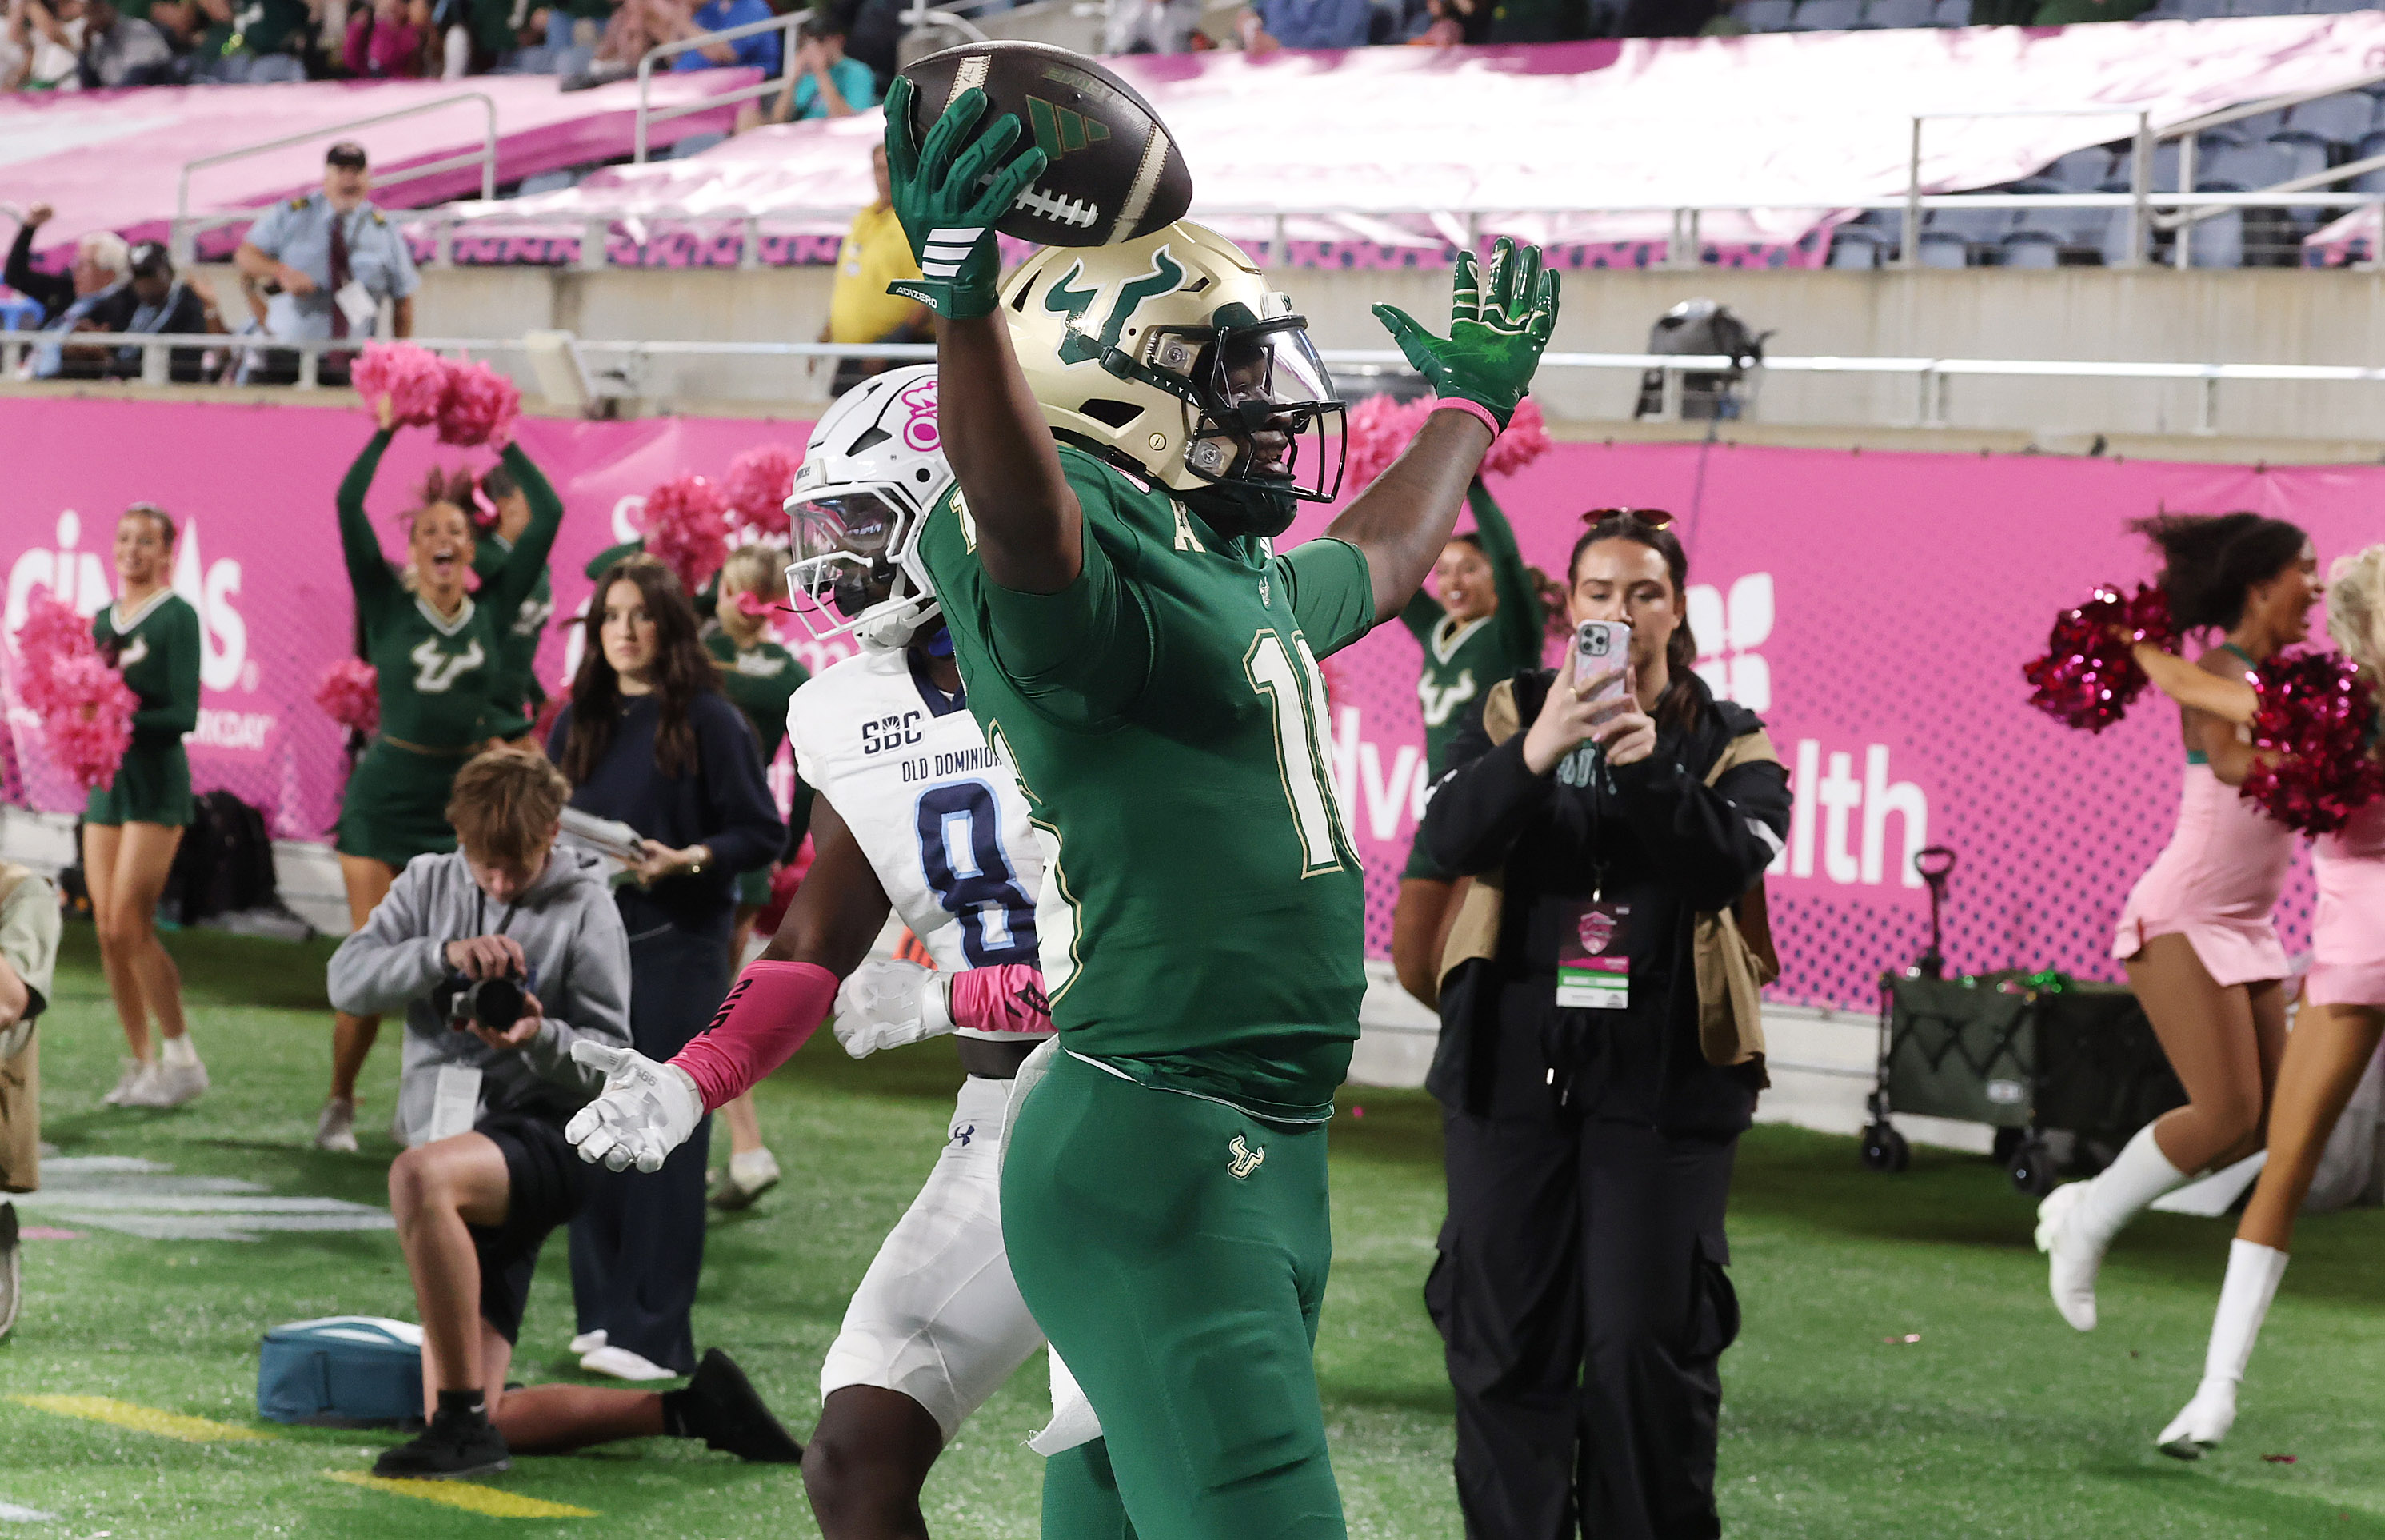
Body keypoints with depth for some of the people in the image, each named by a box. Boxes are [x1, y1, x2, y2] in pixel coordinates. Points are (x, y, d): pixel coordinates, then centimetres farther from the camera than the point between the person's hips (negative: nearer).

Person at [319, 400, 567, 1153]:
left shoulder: (493, 610, 4)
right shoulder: (389, 606, -2)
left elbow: (548, 517, 3)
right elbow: (348, 506, -10)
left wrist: (505, 443, 7)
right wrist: (386, 431, -4)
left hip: (463, 801, 2)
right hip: (386, 798, -2)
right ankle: (339, 1104, 9)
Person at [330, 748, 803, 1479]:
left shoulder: (585, 909, 1)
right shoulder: (428, 883, 12)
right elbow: (347, 978, -3)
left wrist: (541, 1041, -23)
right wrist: (444, 954, -19)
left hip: (544, 1137, -6)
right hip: (461, 1176, 6)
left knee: (419, 1175, -41)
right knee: (485, 1427, -1)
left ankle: (465, 1420, -35)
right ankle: (683, 1405, 14)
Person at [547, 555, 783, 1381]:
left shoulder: (708, 722, -2)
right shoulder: (577, 723, 13)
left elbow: (763, 833, -3)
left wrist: (687, 860, -18)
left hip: (677, 948, -5)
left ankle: (654, 1331, -7)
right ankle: (604, 1311, 13)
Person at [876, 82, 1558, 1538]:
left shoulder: (1254, 583, 20)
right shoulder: (1079, 564, -12)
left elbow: (1377, 559, 42)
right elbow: (1016, 513, -36)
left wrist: (1471, 403, 55)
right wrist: (965, 303, -53)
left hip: (1267, 1150, 10)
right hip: (1156, 1149, -10)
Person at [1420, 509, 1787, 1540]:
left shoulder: (1730, 744, 6)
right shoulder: (1512, 714, 7)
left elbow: (1734, 864, -11)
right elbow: (1451, 840, -10)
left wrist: (1650, 767, -27)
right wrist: (1535, 753, -28)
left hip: (1663, 1077, -1)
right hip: (1513, 1065, 1)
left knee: (1648, 1341, -5)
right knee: (1503, 1335, 3)